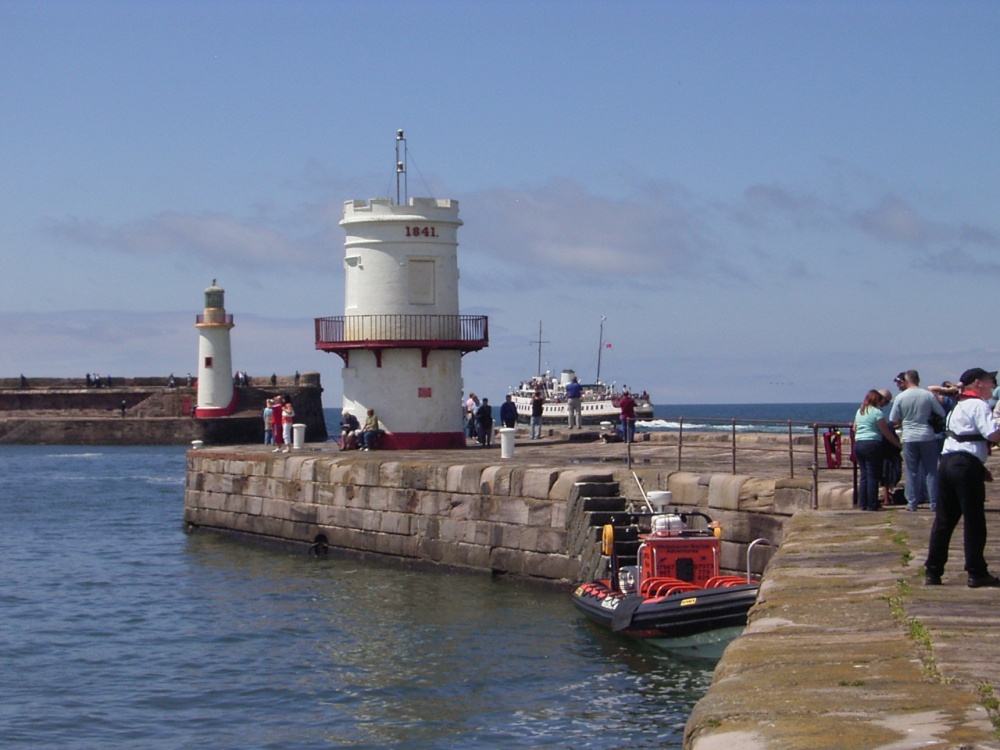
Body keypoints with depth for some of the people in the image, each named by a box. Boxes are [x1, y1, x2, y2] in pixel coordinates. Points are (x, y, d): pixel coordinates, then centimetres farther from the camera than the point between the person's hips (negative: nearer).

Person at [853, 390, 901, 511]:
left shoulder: (859, 411, 14)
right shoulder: (877, 412, -7)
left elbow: (854, 429, 20)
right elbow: (886, 432, -8)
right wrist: (898, 444, 0)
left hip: (858, 444, 7)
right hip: (872, 444, -7)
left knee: (863, 475, 10)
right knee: (873, 476, -3)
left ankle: (862, 504, 9)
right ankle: (872, 505, -3)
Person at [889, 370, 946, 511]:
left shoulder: (900, 397, -5)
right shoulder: (928, 395, -6)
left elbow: (893, 420, 1)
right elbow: (942, 413, 1)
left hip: (909, 437, 0)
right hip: (927, 436, 0)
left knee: (912, 472, 8)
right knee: (931, 471, 7)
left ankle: (912, 502, 8)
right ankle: (934, 502, 7)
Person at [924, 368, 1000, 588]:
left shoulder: (959, 406, 23)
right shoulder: (979, 405, -7)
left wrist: (980, 468, 21)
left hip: (948, 462, 9)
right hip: (967, 465, -9)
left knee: (944, 520, 10)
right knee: (974, 520, -1)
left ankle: (932, 572, 10)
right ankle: (976, 573, 4)